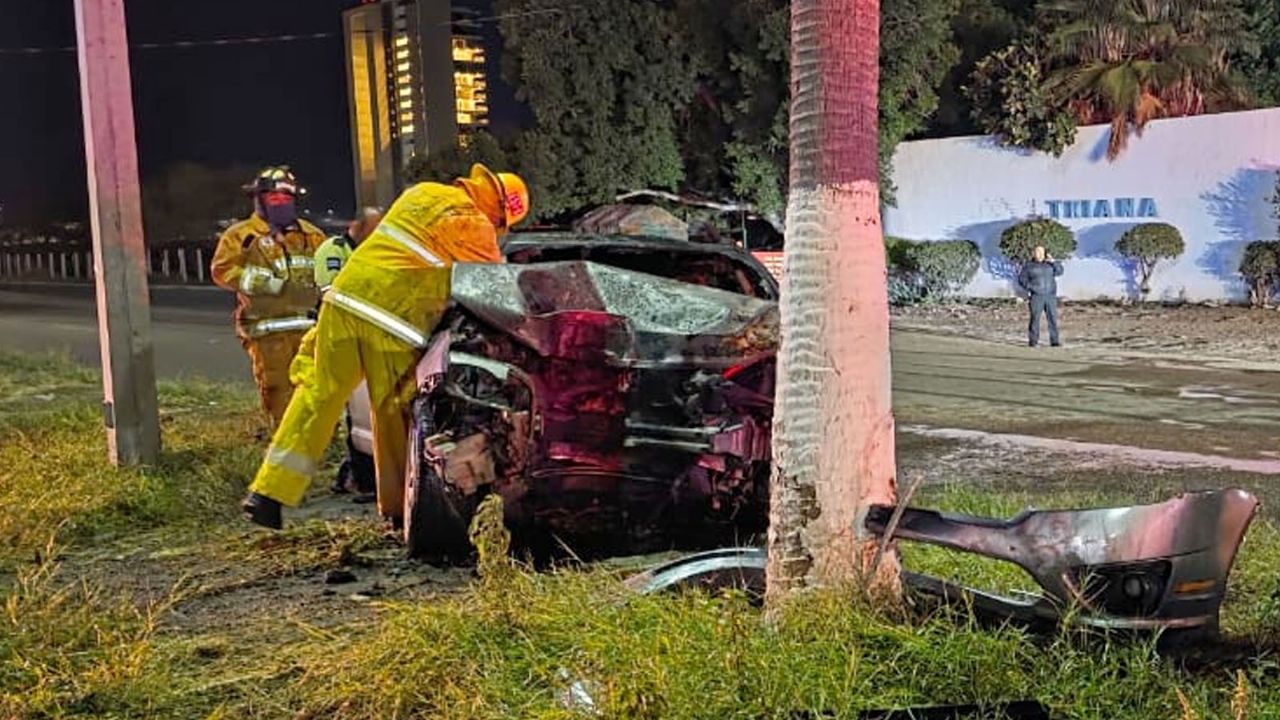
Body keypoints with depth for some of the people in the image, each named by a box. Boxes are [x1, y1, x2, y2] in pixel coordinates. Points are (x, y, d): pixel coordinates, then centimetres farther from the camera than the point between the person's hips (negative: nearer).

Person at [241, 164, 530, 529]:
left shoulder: (421, 193, 20)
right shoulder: (473, 224, -2)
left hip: (344, 297, 6)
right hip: (389, 323, -6)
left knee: (318, 393, 9)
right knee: (394, 410, 6)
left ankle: (269, 491, 9)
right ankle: (396, 507, 18)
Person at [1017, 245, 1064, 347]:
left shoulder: (1049, 264, 15)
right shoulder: (1028, 266, 6)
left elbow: (1059, 271, 5)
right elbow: (1022, 280, 3)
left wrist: (1053, 261, -5)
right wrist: (1029, 288, -11)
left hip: (1051, 296, 3)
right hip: (1036, 297, -3)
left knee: (1052, 318, -3)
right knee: (1035, 318, -8)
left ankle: (1054, 341, -2)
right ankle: (1033, 341, -4)